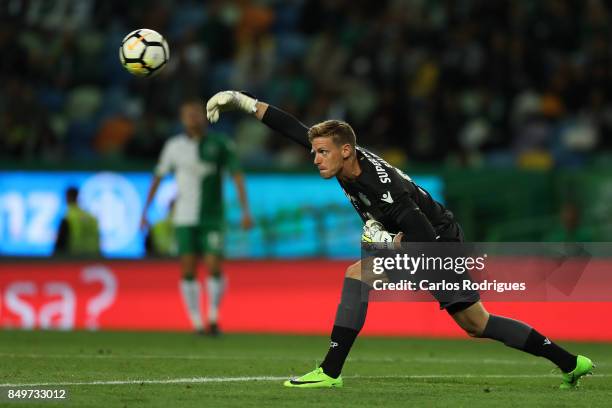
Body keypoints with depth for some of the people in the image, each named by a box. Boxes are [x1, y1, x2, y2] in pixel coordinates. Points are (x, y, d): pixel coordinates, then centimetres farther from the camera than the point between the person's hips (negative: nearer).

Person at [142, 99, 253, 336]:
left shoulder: (220, 145, -1)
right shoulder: (174, 146, 3)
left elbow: (237, 176, -2)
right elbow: (158, 177, 11)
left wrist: (245, 211, -10)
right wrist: (145, 212, 10)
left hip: (212, 217, -1)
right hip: (185, 218, 1)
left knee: (214, 268, -10)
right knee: (188, 270, -2)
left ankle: (213, 318, 8)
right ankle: (196, 323, 7)